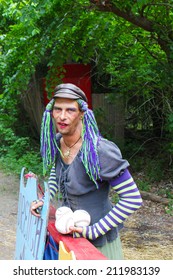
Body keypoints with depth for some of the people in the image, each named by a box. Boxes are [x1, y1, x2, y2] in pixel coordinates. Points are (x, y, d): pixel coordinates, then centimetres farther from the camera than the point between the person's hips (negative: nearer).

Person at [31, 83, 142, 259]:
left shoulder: (99, 151, -28)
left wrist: (95, 230, -23)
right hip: (70, 233, 7)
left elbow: (133, 199, -25)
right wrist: (45, 199, 5)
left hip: (98, 241, -7)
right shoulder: (56, 141, -5)